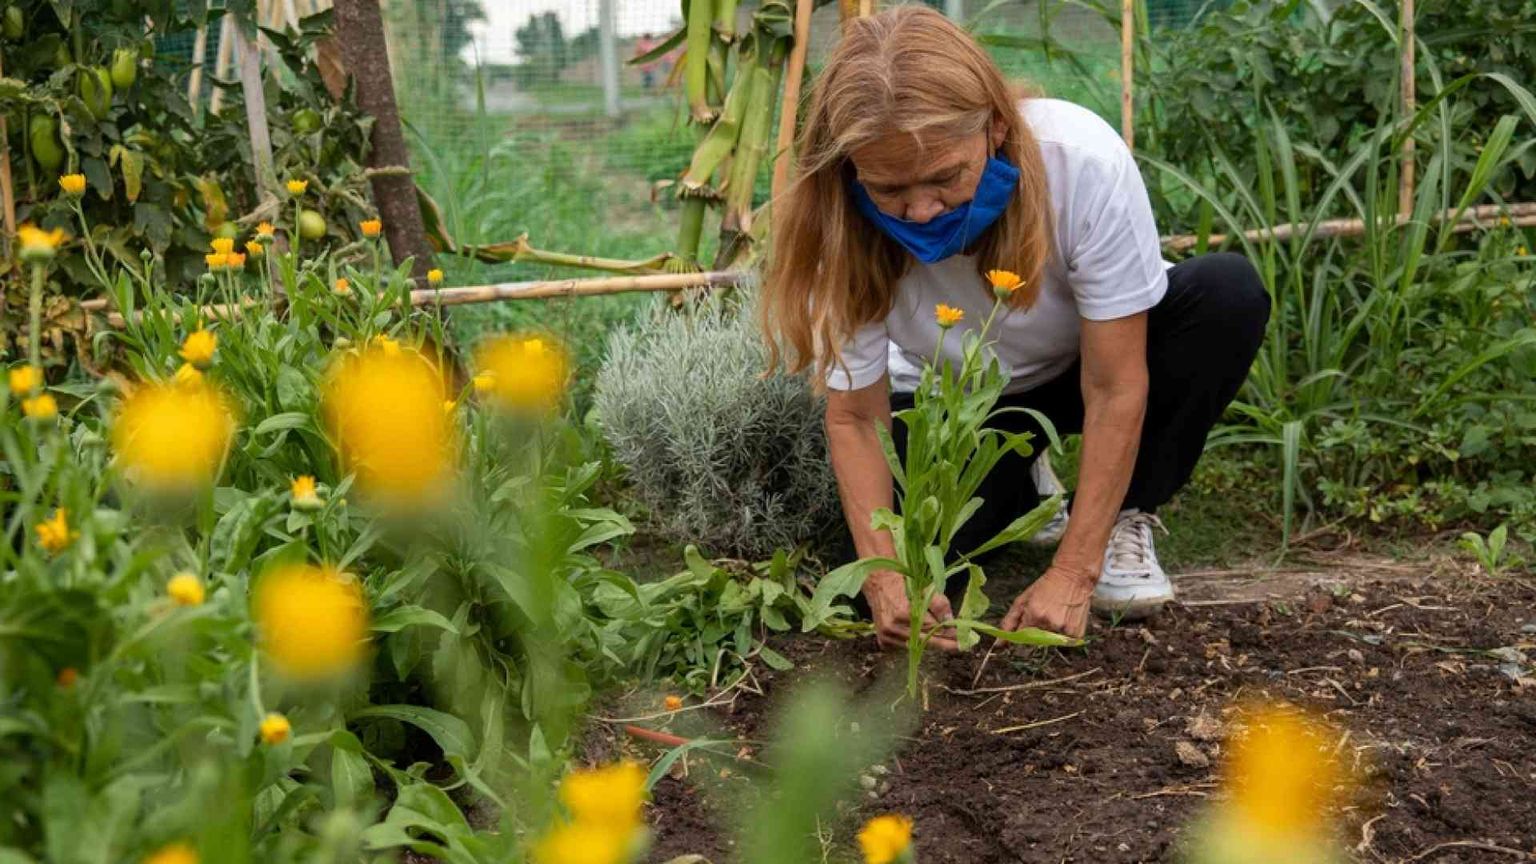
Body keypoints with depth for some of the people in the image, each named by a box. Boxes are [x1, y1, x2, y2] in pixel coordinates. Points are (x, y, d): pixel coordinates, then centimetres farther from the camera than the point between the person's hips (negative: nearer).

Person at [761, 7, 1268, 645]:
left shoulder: (1084, 162, -36)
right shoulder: (849, 228, -29)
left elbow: (1114, 388, -29)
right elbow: (855, 417, -20)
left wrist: (1073, 573, -31)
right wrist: (885, 577, -34)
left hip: (1082, 367, 0)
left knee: (1229, 294, -29)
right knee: (907, 545, -25)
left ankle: (1124, 519, -8)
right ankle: (1020, 488, 10)